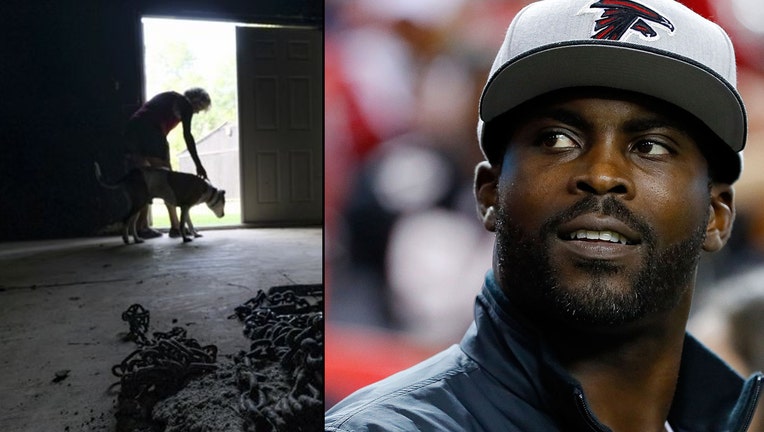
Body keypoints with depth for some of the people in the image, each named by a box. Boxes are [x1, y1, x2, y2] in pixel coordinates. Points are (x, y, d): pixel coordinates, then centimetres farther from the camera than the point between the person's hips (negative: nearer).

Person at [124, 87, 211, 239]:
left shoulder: (168, 98, 30)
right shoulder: (185, 104, 7)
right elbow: (187, 135, -5)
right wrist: (198, 165, -8)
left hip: (132, 129, 8)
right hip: (150, 131, -8)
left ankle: (142, 227, 11)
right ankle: (175, 226, -1)